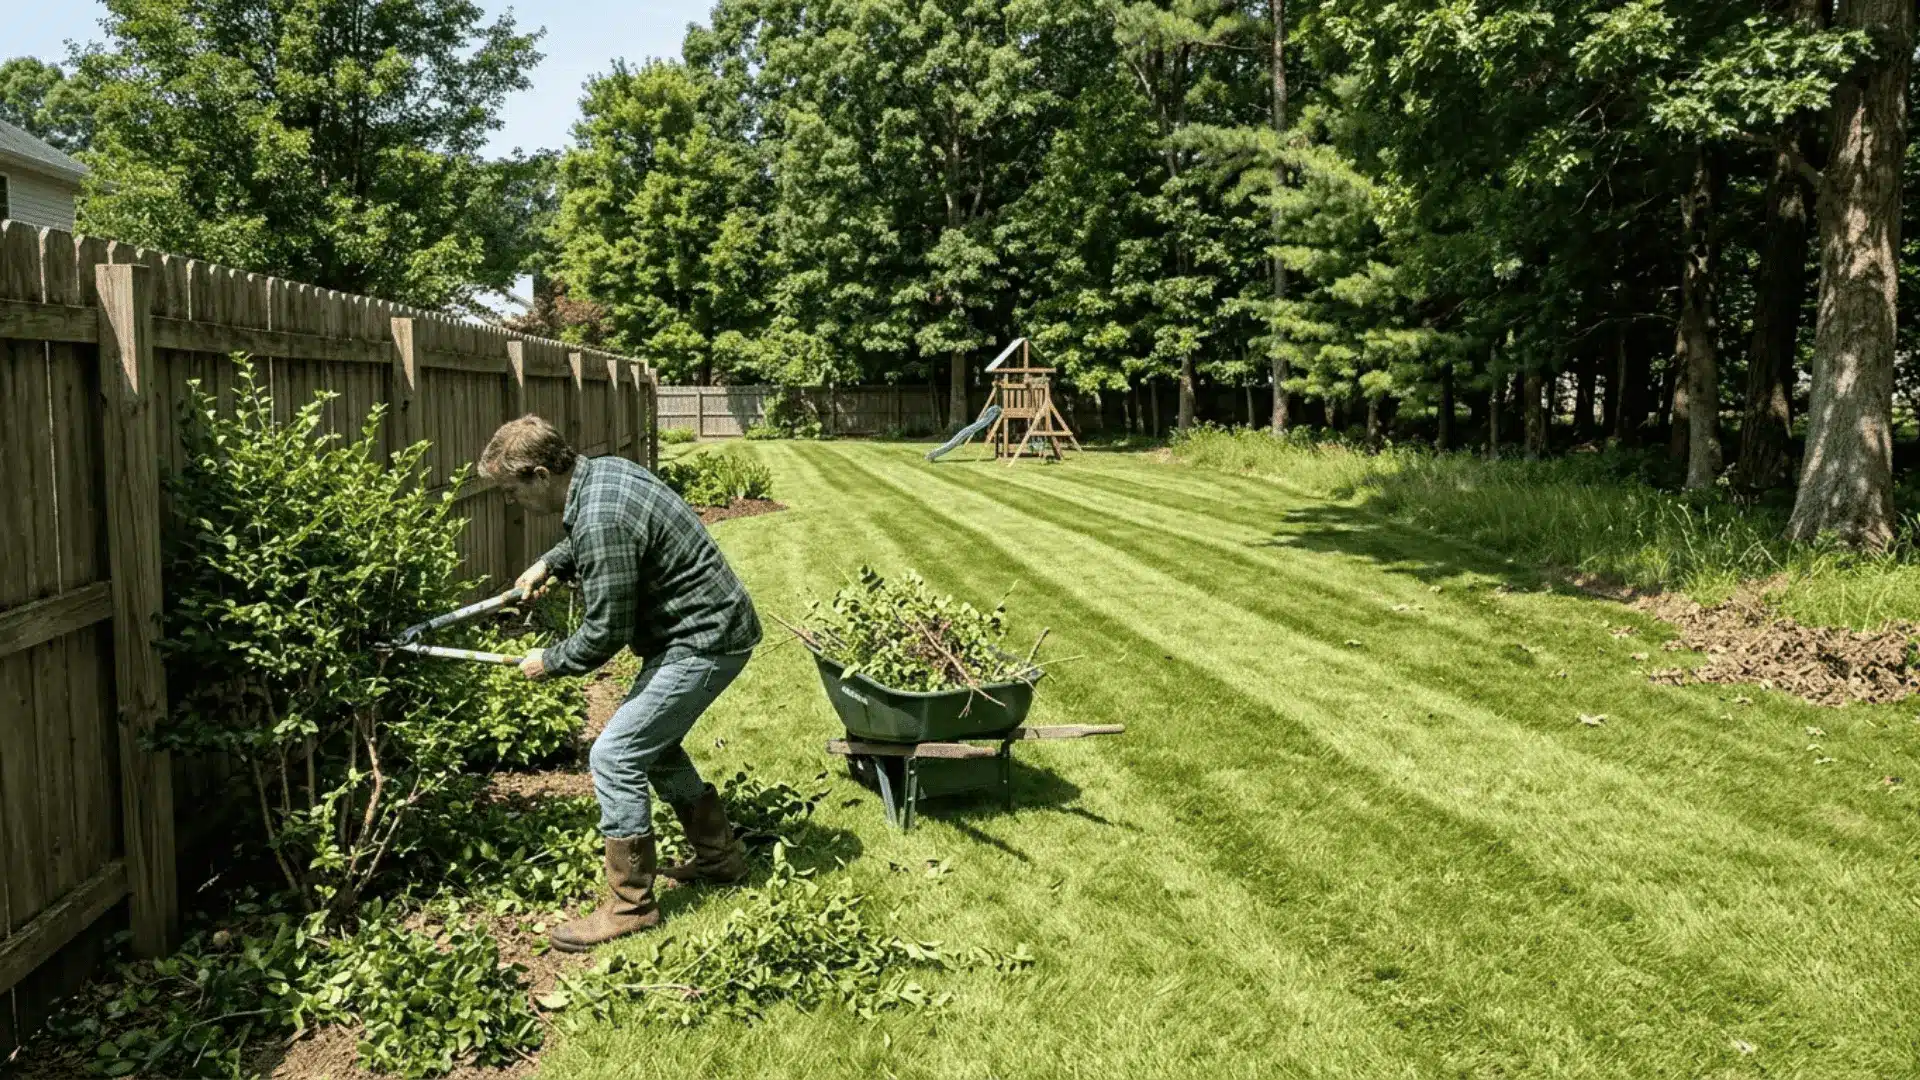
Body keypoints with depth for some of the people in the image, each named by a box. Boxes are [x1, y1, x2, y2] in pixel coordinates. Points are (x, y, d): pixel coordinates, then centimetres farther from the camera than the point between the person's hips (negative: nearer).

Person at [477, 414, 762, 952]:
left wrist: (549, 661, -4)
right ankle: (718, 853, 36)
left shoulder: (600, 519, -27)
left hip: (704, 643, -11)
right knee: (653, 743, 23)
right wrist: (551, 563, 11)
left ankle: (630, 904, 4)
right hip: (713, 626, 11)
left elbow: (605, 631, -21)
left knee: (616, 756, -8)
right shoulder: (603, 469, 4)